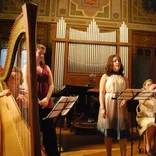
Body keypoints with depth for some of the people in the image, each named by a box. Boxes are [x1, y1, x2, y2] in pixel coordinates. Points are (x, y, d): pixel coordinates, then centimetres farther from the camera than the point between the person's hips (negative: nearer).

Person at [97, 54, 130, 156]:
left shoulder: (124, 78, 13)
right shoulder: (105, 76, 4)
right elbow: (101, 93, -3)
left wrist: (125, 100, -12)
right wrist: (102, 108, -13)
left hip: (121, 106, 3)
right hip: (109, 105, -2)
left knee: (123, 131, 0)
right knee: (108, 131, 3)